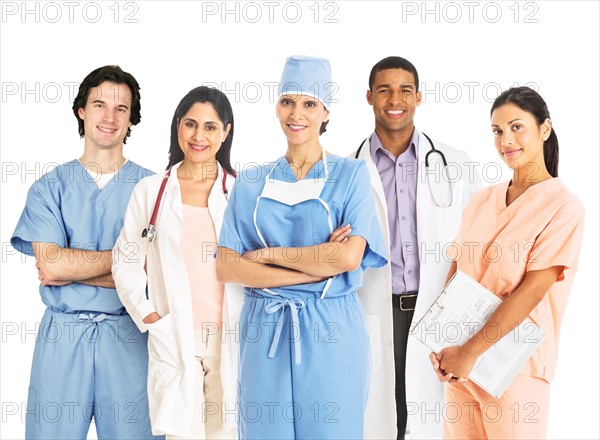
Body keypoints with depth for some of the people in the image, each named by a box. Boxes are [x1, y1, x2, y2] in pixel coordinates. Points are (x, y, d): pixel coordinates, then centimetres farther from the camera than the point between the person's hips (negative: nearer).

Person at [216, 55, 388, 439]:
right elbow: (226, 267, -4)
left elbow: (350, 256, -13)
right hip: (265, 332, 2)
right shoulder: (251, 183, 8)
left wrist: (268, 254, -8)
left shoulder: (350, 174, 2)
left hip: (330, 332, -2)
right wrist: (319, 265, -11)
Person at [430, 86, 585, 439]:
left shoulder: (563, 207, -9)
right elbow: (456, 269, 8)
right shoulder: (482, 201, 8)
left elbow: (532, 290, -16)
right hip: (459, 358, 5)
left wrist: (470, 353, -19)